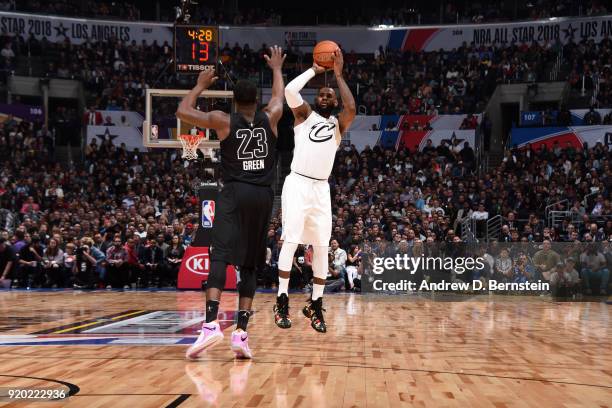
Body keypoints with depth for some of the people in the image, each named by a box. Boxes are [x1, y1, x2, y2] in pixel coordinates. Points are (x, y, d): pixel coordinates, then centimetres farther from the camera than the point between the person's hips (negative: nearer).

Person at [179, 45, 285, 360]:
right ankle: (241, 332, 0)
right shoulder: (269, 119, 9)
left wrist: (201, 85, 23)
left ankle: (211, 324, -28)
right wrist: (276, 69, 47)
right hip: (263, 196, 3)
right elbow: (279, 97, 31)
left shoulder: (223, 120, 1)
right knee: (249, 265, 7)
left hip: (234, 194, -3)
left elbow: (183, 112, 10)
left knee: (220, 256, -10)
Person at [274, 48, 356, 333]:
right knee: (291, 241, -8)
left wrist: (338, 74, -2)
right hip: (297, 183, -3)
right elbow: (289, 90, -9)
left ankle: (316, 304, 12)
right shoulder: (305, 115, 10)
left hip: (321, 188, 3)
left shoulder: (338, 124, 14)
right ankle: (282, 301, -1)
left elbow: (351, 108, -9)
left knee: (321, 246, 2)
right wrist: (315, 70, 2)